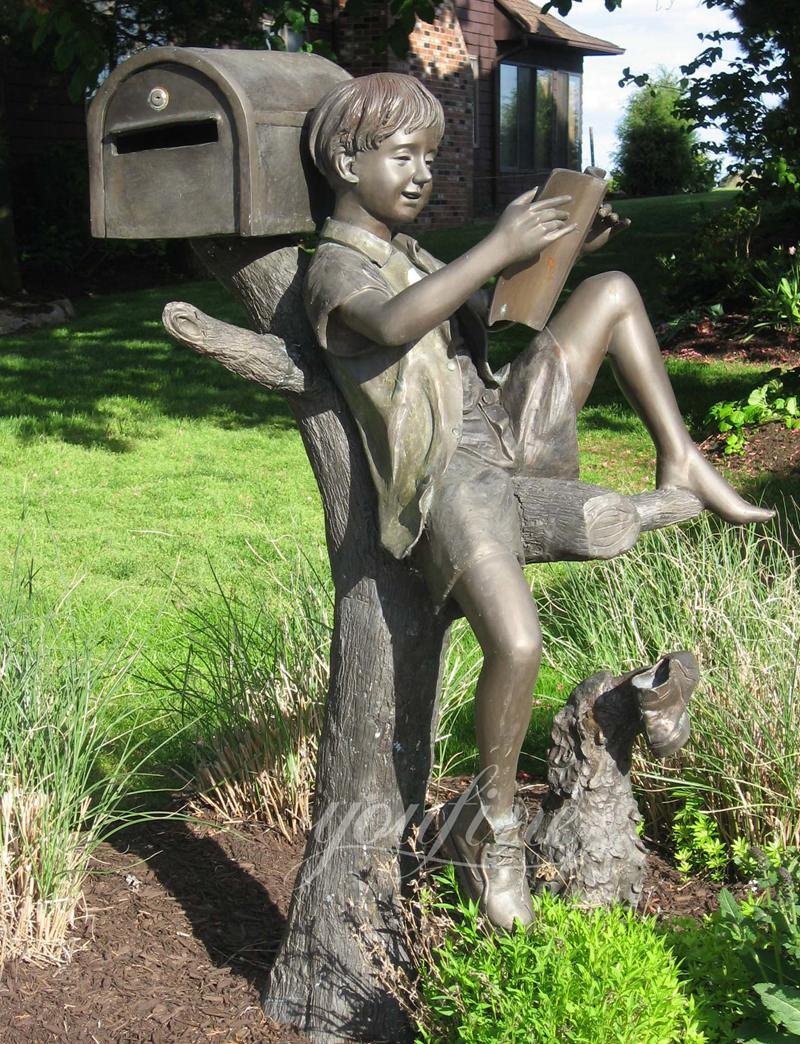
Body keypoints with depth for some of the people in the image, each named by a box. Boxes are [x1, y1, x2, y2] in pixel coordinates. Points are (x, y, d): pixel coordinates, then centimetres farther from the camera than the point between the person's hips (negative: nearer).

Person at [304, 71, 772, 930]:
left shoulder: (406, 253, 19)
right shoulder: (334, 268, -9)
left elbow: (487, 311, 31)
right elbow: (395, 323, -32)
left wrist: (555, 255, 15)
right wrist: (499, 246, -31)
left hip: (512, 433, 9)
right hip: (452, 476, -9)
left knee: (613, 292, 14)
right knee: (516, 645, -28)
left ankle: (681, 466, 9)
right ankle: (494, 817, -3)